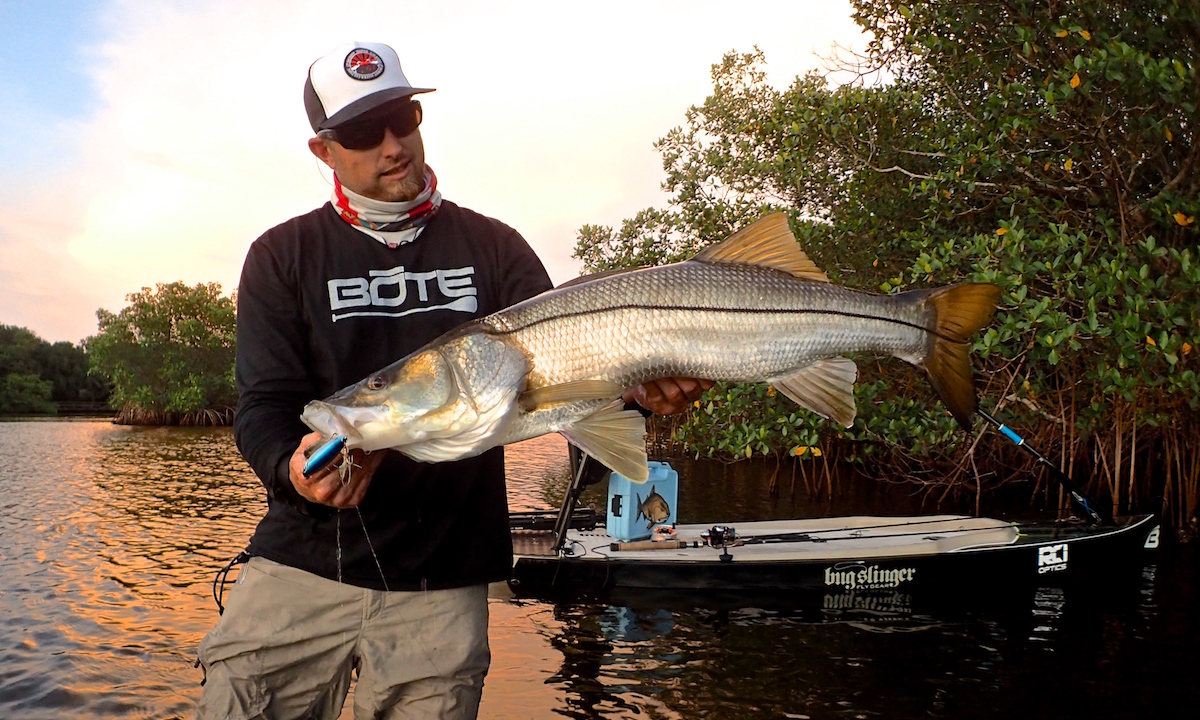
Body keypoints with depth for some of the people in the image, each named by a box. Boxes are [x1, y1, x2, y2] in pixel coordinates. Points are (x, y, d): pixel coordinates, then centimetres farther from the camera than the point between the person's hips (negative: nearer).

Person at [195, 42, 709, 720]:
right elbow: (265, 405, -2)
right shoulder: (283, 256, 5)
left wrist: (633, 385, -24)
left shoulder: (492, 246, 7)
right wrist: (294, 468, -24)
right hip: (304, 564, 0)